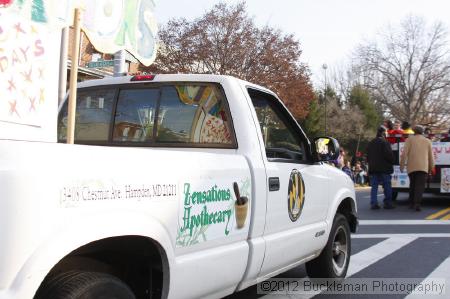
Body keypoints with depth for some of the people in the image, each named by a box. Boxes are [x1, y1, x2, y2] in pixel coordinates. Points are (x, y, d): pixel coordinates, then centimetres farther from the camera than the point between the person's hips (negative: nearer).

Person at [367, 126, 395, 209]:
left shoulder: (370, 143, 13)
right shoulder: (384, 142, -10)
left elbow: (368, 156, 18)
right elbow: (389, 155, -13)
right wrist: (391, 162, 4)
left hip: (373, 168, 6)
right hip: (384, 168, -6)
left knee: (374, 187, 5)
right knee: (387, 186, 2)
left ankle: (373, 203, 0)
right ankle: (388, 203, 2)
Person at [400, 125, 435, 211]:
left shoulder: (410, 139, 6)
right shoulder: (427, 141, 12)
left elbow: (404, 153, -5)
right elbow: (431, 156, 13)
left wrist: (402, 165, -1)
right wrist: (431, 168, 24)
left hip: (411, 167, 0)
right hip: (423, 167, 0)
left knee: (412, 185, 16)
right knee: (420, 186, -6)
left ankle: (411, 203, 20)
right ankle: (417, 203, -22)